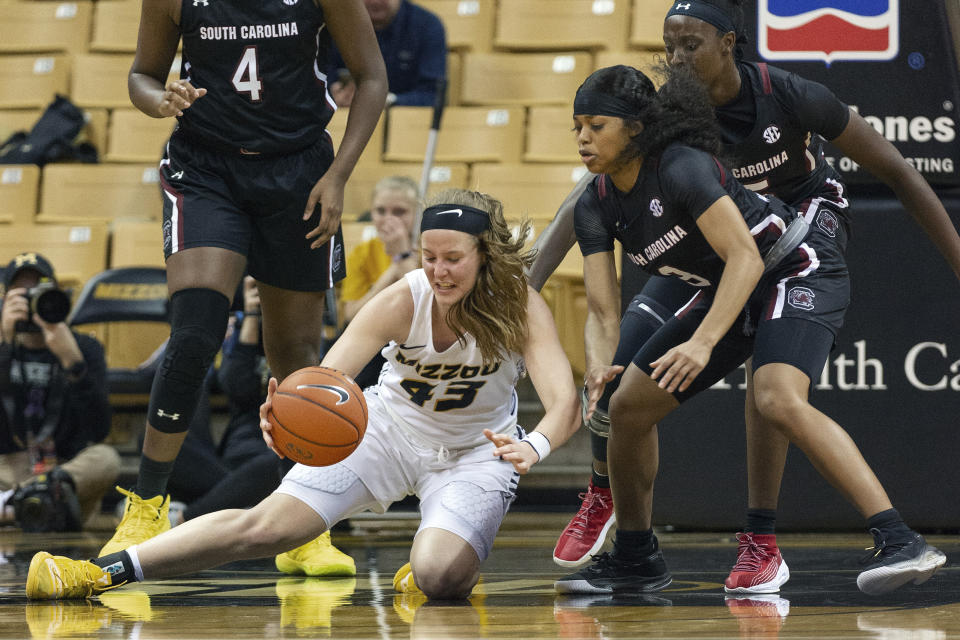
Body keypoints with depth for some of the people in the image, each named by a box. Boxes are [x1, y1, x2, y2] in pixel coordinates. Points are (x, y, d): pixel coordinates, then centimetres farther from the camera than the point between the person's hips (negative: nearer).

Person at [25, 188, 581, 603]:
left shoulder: (523, 308, -24)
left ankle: (459, 555, 7)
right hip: (387, 430, 1)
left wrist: (534, 447, -60)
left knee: (439, 576, -30)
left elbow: (565, 402, -36)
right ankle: (104, 572, -12)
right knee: (268, 526, -14)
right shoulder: (403, 301, -23)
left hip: (477, 450, -1)